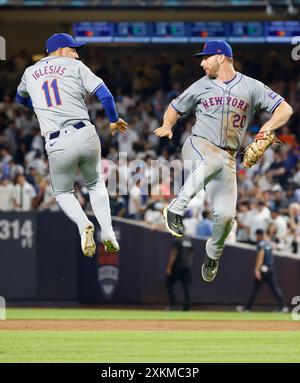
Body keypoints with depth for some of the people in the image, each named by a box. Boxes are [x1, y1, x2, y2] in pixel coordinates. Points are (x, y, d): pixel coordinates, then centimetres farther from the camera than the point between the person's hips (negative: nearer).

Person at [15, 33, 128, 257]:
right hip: (85, 136, -1)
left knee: (63, 192, 22)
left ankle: (83, 225, -7)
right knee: (95, 184, 25)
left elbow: (21, 98, 39)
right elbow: (104, 94, -3)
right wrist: (114, 120, 13)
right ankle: (107, 232, 7)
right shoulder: (75, 67, 7)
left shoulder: (30, 73, 17)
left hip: (57, 145, 1)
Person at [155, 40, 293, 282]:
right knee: (214, 160, -40)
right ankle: (176, 210, -34)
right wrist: (167, 125, -2)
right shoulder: (202, 86, 10)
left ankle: (213, 255, 20)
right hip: (198, 145, -1)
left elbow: (285, 109, 0)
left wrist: (268, 127, -19)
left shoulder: (251, 87, 4)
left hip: (227, 158, 1)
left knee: (225, 215, -10)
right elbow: (175, 108, 21)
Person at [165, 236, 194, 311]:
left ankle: (174, 304, -9)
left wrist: (169, 267, -15)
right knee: (186, 287, 6)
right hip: (187, 267, 7)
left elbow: (173, 254, -15)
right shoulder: (190, 241, 11)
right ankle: (187, 305, 1)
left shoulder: (177, 241, -11)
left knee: (169, 285, 2)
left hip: (177, 266, -7)